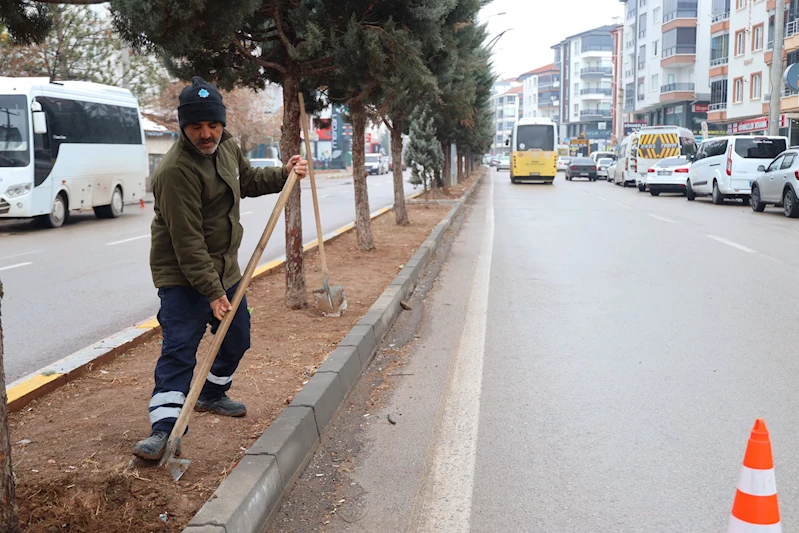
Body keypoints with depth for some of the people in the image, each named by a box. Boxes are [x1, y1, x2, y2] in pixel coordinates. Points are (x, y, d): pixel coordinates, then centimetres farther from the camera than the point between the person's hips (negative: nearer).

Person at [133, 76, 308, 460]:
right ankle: (165, 428, -11)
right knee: (179, 347, -14)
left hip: (224, 270, 9)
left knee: (237, 337, 20)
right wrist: (211, 291, -27)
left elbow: (248, 180, 26)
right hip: (182, 277, -9)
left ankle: (212, 394, 42)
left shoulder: (228, 148, 3)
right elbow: (187, 242, -27)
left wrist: (284, 174, 11)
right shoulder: (176, 170, -25)